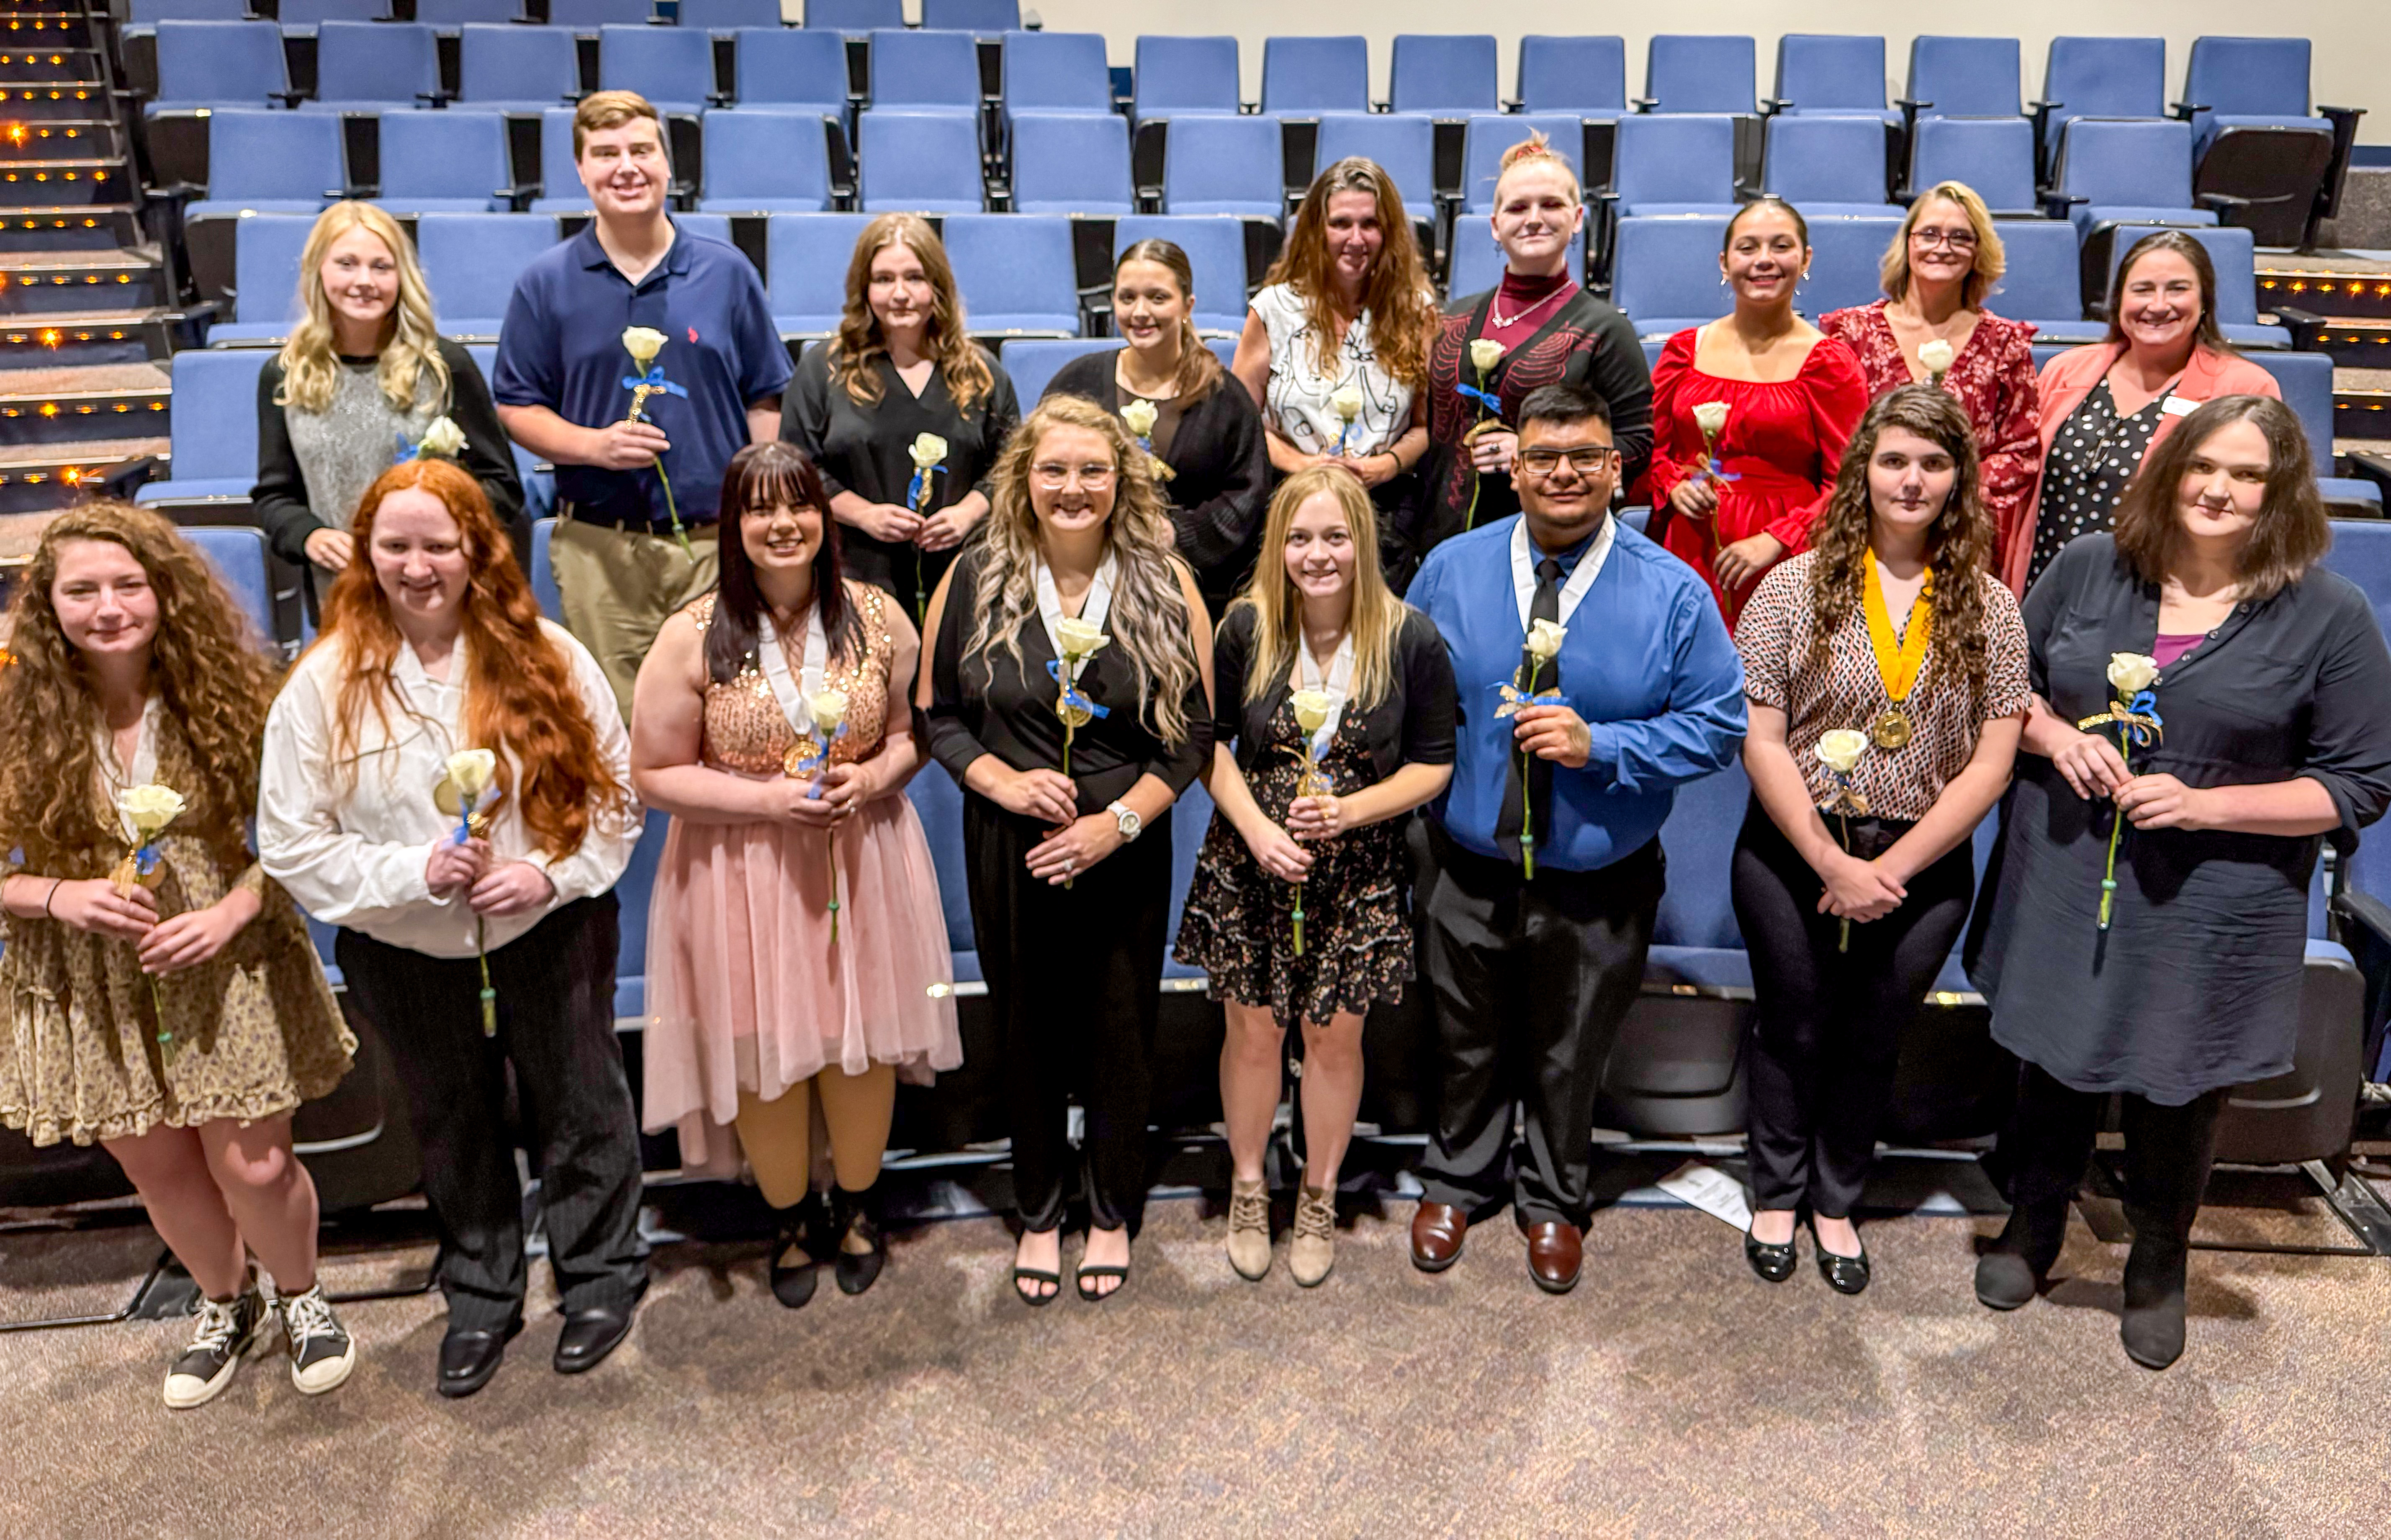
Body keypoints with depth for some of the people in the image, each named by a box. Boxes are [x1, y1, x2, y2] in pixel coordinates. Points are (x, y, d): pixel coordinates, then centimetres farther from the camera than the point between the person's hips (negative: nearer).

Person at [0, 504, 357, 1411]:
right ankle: (226, 1307, 44)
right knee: (159, 1172, 16)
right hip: (92, 990, 2)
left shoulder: (230, 697, -9)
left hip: (228, 970, -2)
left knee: (253, 1168, 1)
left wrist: (229, 912, -18)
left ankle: (300, 1296, 33)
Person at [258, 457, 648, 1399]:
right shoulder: (325, 684, -10)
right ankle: (480, 1295, 40)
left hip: (549, 933, -1)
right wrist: (415, 871, -20)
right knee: (453, 1126, 19)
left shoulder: (545, 658, -9)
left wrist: (554, 871, -18)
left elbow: (614, 790, -3)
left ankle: (602, 1272, 37)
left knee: (578, 1106, 14)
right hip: (409, 957, 1)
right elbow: (291, 842, -8)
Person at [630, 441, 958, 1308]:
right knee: (764, 1055, 9)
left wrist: (873, 778, -14)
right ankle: (792, 1221, 35)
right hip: (744, 880, -1)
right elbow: (654, 774, -5)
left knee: (861, 1042, 12)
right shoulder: (693, 638, -10)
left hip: (862, 866, 2)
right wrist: (765, 798, -17)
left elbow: (919, 730, 7)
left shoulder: (878, 618, -3)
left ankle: (858, 1208, 38)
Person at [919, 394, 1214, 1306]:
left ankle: (1112, 1215, 34)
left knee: (1121, 1034, 11)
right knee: (1028, 1033, 14)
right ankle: (1038, 1214, 36)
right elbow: (937, 713, 2)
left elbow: (1193, 732, -3)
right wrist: (1005, 783, -14)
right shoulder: (976, 579, -3)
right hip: (1010, 852, 1)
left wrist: (1119, 820, -15)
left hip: (1128, 850, 0)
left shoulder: (1166, 585, -5)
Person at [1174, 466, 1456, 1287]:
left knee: (1335, 1036, 12)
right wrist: (1257, 828, -13)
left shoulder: (1411, 639, -9)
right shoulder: (1246, 628, -7)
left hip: (1359, 873, 0)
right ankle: (1247, 1188, 36)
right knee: (1253, 1030, 13)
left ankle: (1319, 1198, 34)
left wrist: (1350, 810, -18)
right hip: (1251, 865, 1)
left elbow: (1433, 763, -3)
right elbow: (1210, 741, 1)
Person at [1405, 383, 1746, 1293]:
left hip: (1597, 884, -1)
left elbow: (1718, 724, -8)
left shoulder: (1672, 593, -9)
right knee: (1467, 1045, 19)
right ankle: (1458, 1184, 44)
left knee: (1569, 1057, 18)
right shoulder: (1451, 569, -4)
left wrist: (1600, 746, -21)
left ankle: (1554, 1203, 42)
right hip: (1466, 868, 1)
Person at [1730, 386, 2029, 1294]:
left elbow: (1990, 762, -4)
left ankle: (1835, 1202, 37)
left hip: (1924, 863, 2)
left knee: (1874, 1040, 15)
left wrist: (1893, 867, -13)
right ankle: (1776, 1194, 35)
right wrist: (1833, 862, -16)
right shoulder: (1796, 587, -7)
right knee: (1795, 1029, 13)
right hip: (1792, 853, -1)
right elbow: (1759, 741, -10)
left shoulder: (1989, 608, -2)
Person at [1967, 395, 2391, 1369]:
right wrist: (2055, 734, -12)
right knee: (2054, 1070, 17)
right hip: (2061, 886, 2)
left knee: (2174, 1100, 14)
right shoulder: (2089, 568, 0)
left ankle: (2158, 1267, 41)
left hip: (2207, 914, -2)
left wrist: (2205, 803, -18)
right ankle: (2034, 1224, 44)